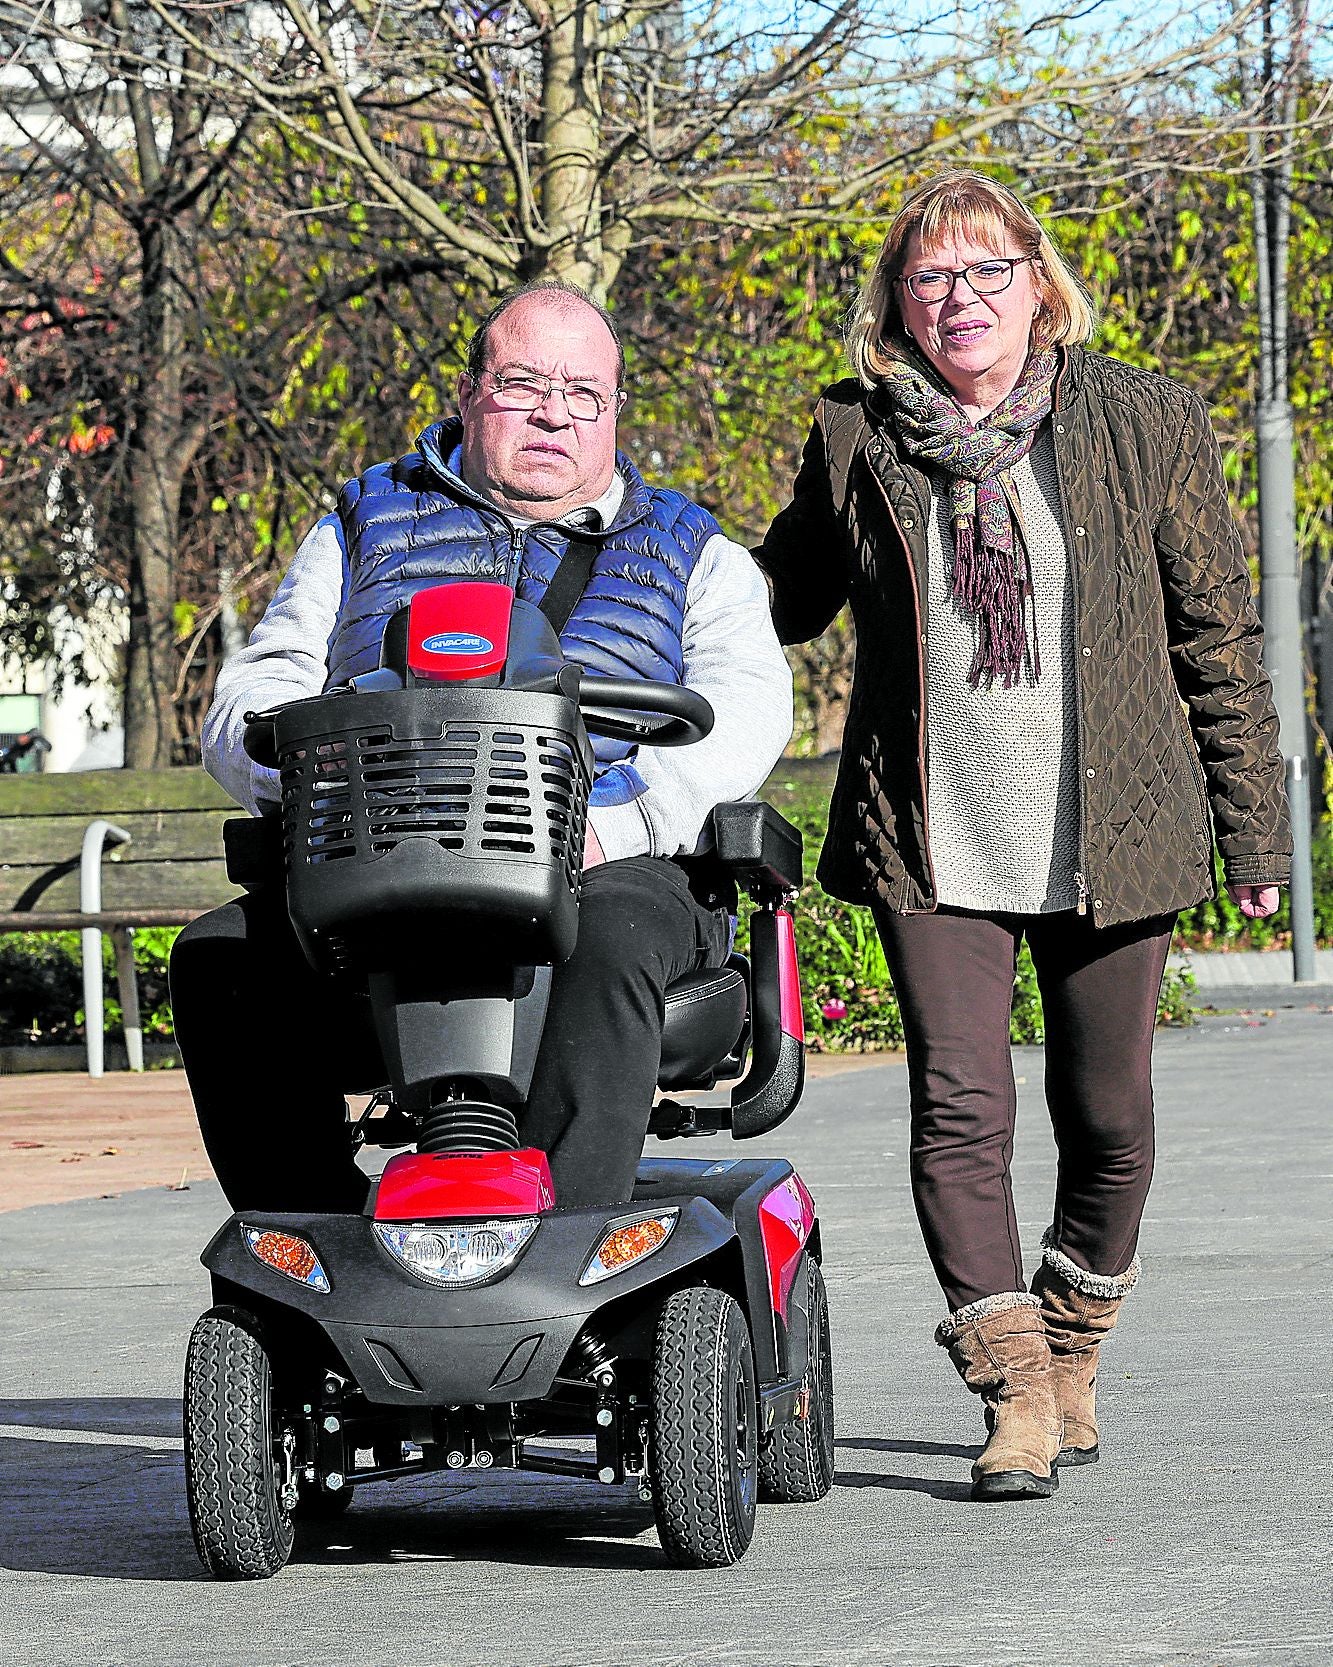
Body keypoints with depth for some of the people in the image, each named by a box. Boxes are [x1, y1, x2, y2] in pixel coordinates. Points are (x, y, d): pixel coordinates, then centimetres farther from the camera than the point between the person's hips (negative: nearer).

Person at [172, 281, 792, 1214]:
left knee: (607, 946, -38)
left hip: (612, 869, -2)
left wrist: (609, 822, -19)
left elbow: (745, 704, 2)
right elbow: (255, 693, 16)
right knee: (218, 962, -26)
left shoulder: (692, 556, 20)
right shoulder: (371, 526, 24)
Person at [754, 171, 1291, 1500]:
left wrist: (1253, 832, 5)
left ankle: (1072, 1346, 31)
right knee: (961, 1107, -11)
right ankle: (1013, 1393, -6)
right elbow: (780, 595, 19)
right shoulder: (855, 441, 3)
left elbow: (1218, 639, 5)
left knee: (1106, 1117, 8)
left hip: (1109, 839, 0)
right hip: (931, 846, 0)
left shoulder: (1146, 427, 0)